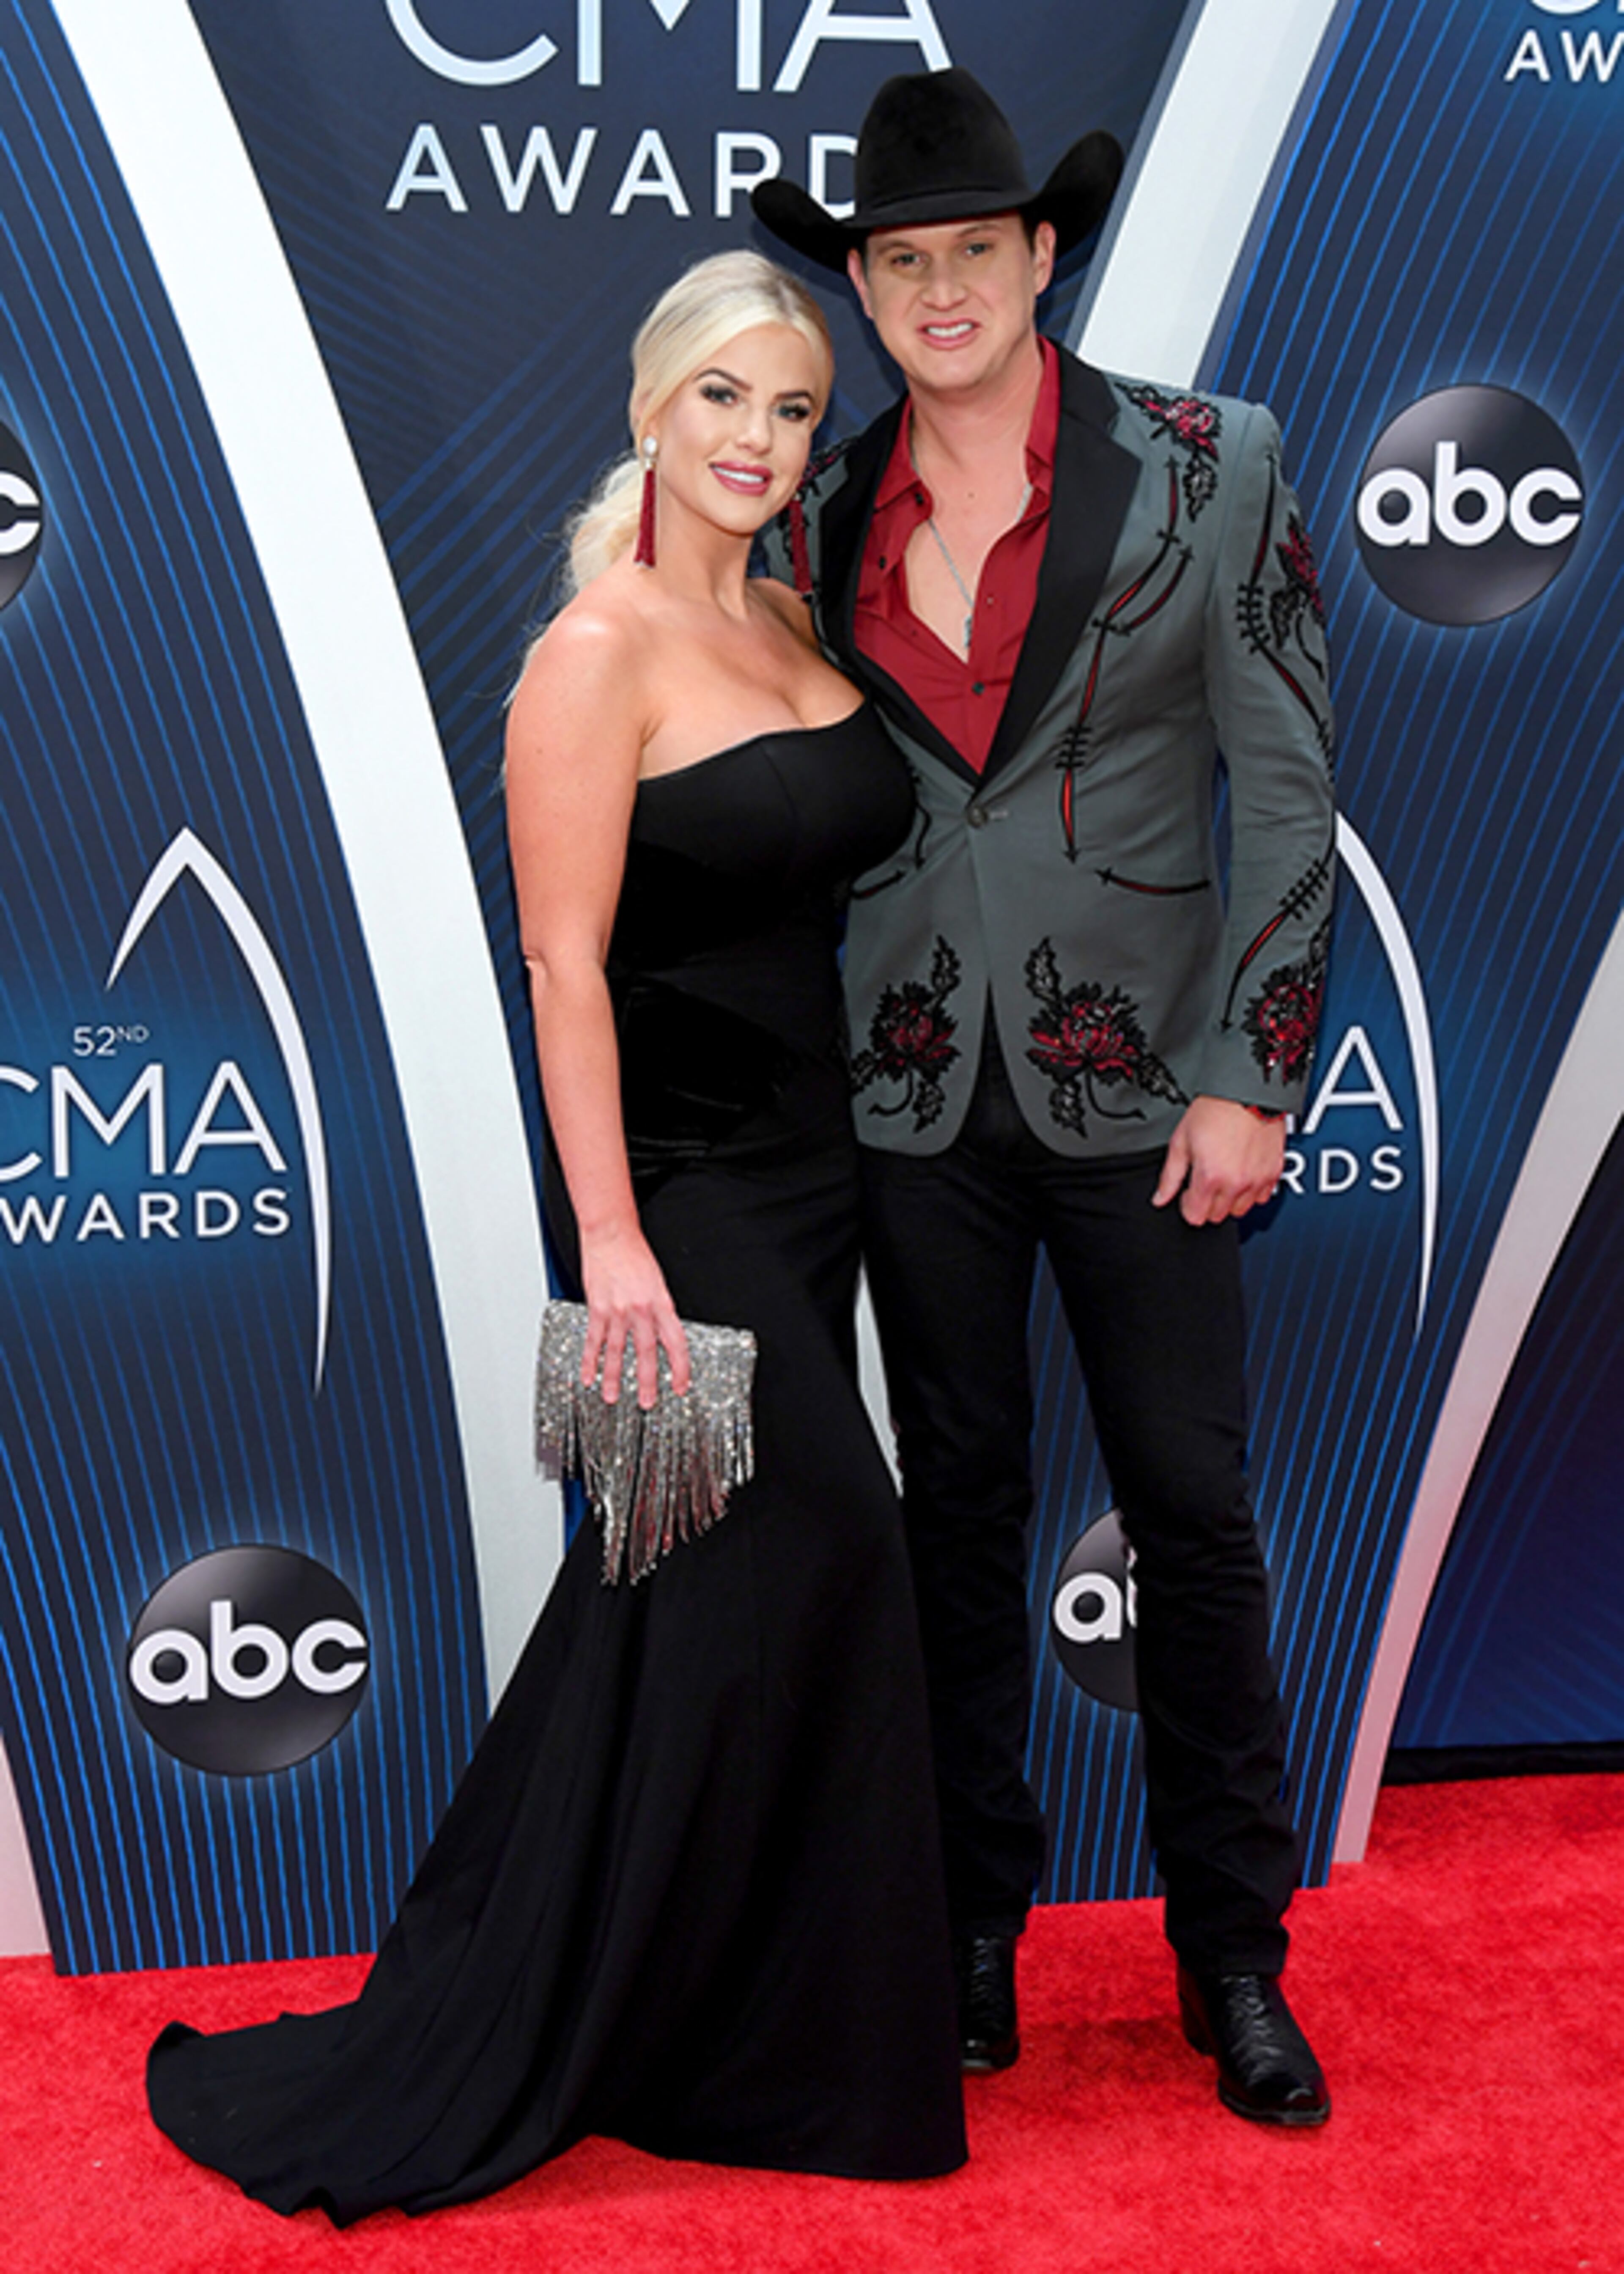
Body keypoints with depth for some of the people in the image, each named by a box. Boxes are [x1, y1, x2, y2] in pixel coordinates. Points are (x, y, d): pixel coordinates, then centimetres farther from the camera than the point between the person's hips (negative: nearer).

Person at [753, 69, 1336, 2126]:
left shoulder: (1208, 468, -3)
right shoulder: (829, 510, 5)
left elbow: (1288, 782, -3)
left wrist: (1248, 1078, -9)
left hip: (1133, 1081, -2)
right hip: (916, 1088, 2)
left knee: (1193, 1516, 5)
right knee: (960, 1513, 11)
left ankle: (1234, 1957, 24)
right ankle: (977, 1933, 27)